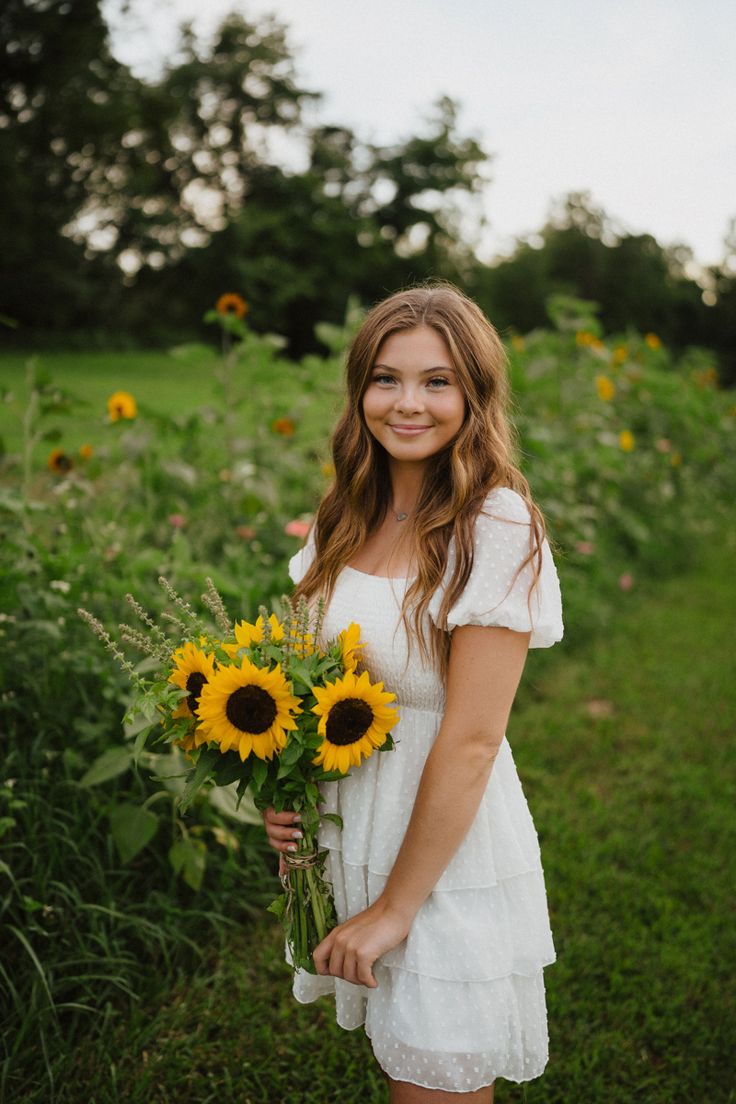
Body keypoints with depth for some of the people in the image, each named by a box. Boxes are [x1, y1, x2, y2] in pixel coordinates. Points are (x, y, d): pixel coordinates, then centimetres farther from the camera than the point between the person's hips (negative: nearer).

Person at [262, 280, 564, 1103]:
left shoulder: (497, 531, -20)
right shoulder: (349, 514, 0)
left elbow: (471, 742, -21)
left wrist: (394, 907, -15)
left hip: (447, 849, -6)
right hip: (344, 822, 6)